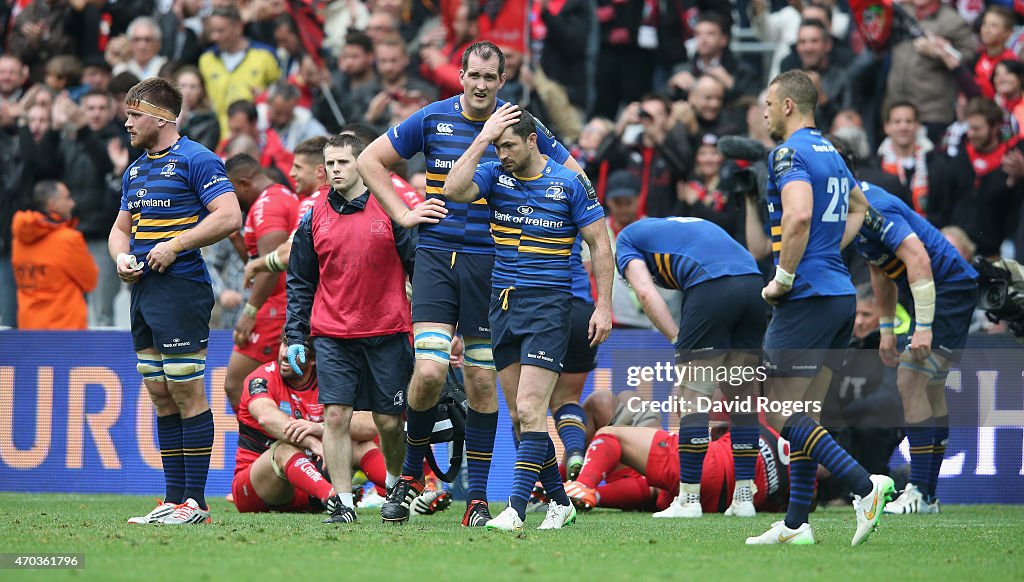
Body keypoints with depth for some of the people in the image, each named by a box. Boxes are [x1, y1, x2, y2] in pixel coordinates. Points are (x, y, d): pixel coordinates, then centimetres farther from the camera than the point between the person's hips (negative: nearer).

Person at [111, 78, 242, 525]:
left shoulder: (196, 160, -7)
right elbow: (121, 227, 29)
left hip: (181, 288, -9)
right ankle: (174, 499, 12)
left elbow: (229, 216, -16)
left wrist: (175, 245, -16)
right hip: (143, 289, 9)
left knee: (187, 393, -8)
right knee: (161, 397, 9)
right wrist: (122, 256, 6)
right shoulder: (135, 170, 19)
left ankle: (195, 501, -7)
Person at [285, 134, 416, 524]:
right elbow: (300, 282, 13)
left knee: (389, 422, 4)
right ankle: (343, 503, -4)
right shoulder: (315, 217, 7)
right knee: (335, 415, -9)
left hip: (387, 333, -2)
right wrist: (294, 336, 6)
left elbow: (419, 268, 3)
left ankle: (396, 485, 30)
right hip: (333, 336, 2)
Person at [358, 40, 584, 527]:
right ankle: (410, 475, 9)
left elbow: (575, 176, 11)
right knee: (429, 372, -14)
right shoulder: (432, 119, 3)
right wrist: (403, 213, 5)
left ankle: (477, 500, 10)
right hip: (436, 255, 0)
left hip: (491, 264, 0)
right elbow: (369, 160, 13)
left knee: (482, 381, 2)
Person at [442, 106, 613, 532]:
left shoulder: (569, 184, -4)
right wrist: (483, 138, -12)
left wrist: (604, 306, -6)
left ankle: (516, 510, -21)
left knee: (530, 410, -15)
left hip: (548, 305, -5)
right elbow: (453, 190, -14)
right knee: (518, 414, 7)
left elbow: (599, 244, 0)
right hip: (502, 303, 5)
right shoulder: (494, 174, 5)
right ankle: (559, 502, 18)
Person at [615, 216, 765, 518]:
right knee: (743, 396, 14)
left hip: (711, 289, -6)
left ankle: (689, 500, 2)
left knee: (694, 397, 1)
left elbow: (646, 293, 4)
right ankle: (743, 498, 15)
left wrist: (678, 340, 1)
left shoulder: (627, 238, 22)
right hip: (754, 282, 6)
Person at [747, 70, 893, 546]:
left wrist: (783, 279, -18)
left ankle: (864, 485, -18)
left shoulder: (790, 154, -11)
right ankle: (795, 525, 10)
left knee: (780, 414, -6)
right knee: (803, 414, 11)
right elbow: (858, 208, 36)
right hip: (840, 294, 9)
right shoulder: (830, 153, 18)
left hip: (807, 298, -9)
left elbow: (799, 215, -28)